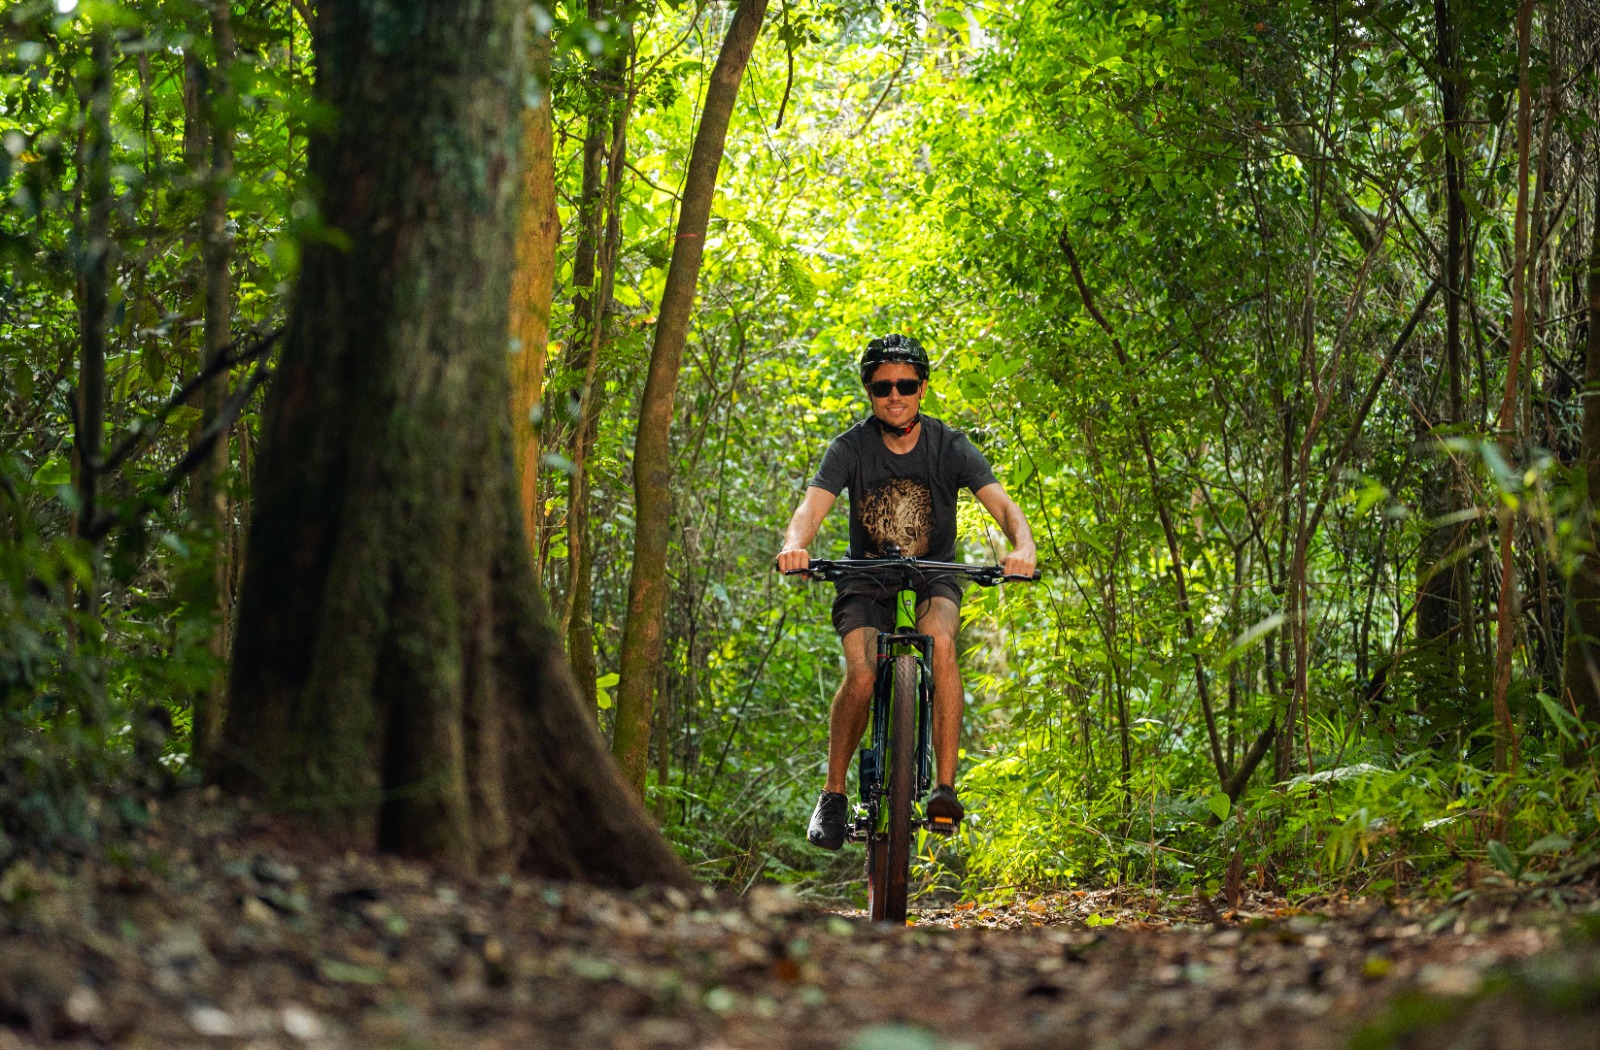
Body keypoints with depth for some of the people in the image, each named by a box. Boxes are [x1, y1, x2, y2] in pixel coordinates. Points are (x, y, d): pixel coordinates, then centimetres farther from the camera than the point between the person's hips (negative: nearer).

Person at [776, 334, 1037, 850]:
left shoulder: (950, 447, -15)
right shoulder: (851, 448, -15)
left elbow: (1002, 504, -27)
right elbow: (813, 505, -29)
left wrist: (1024, 547, -49)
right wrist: (794, 546, -53)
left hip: (932, 574, 0)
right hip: (866, 579, 0)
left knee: (941, 642, -32)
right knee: (863, 675, -23)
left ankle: (945, 786, -28)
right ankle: (833, 795, -4)